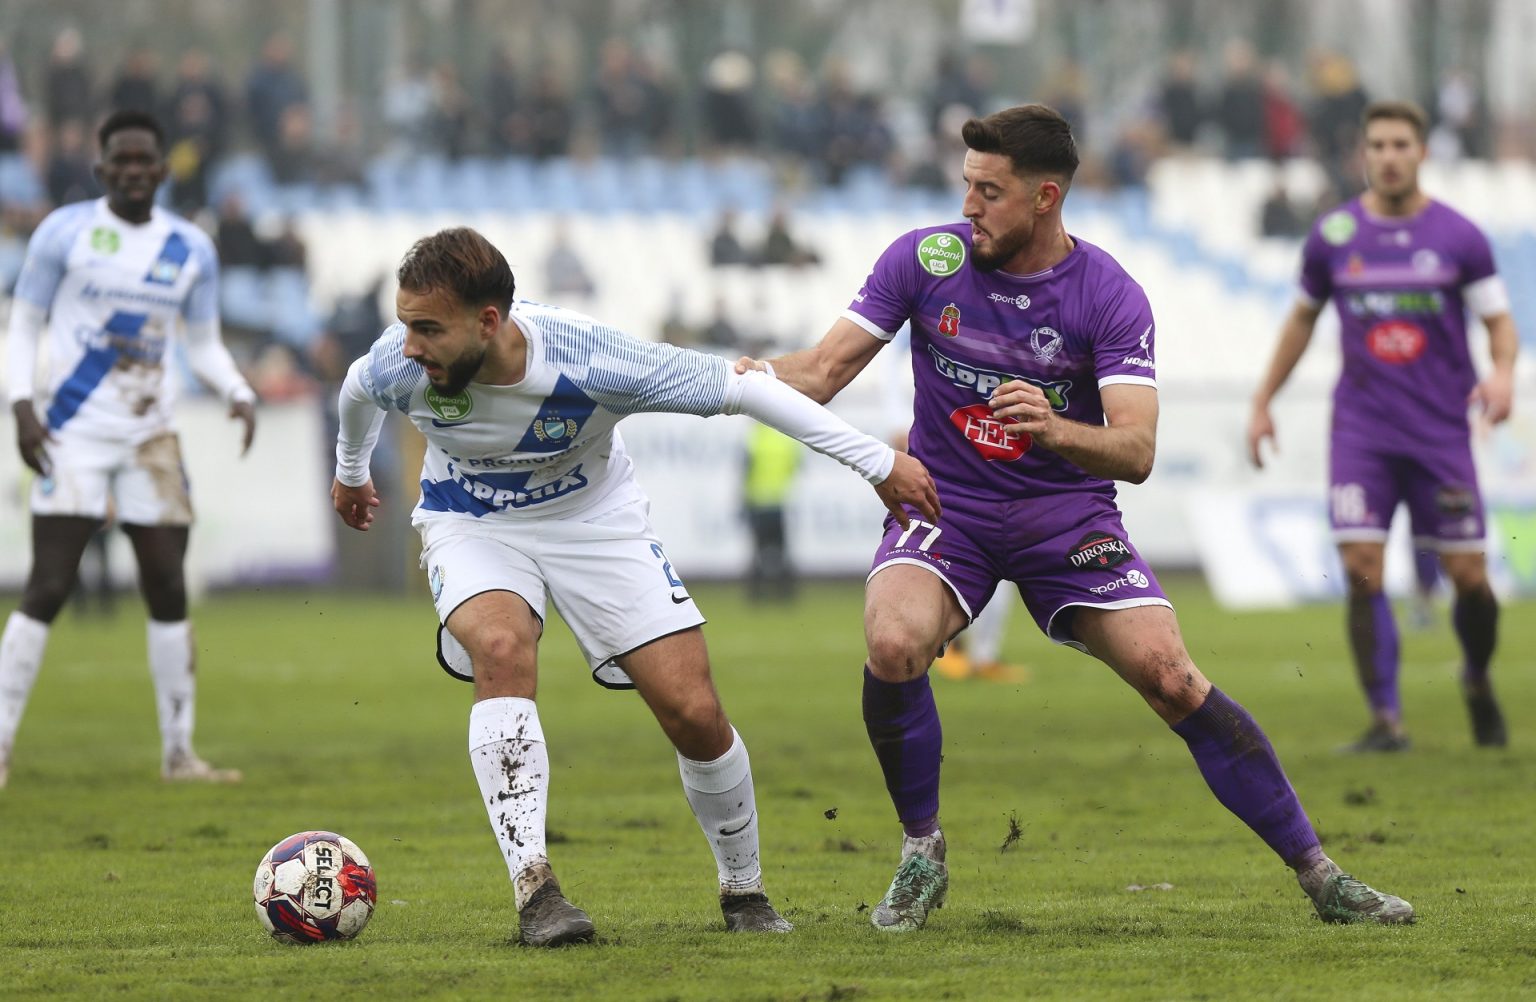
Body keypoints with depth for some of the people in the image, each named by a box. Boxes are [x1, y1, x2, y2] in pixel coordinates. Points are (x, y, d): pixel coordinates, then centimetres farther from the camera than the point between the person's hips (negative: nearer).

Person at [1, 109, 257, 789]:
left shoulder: (190, 250, 8)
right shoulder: (65, 233, -2)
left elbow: (204, 345, 13)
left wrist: (239, 394, -6)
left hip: (150, 438, 4)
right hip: (74, 433, -4)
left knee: (169, 592, 2)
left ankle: (179, 753, 11)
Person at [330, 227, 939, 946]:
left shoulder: (590, 363, -34)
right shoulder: (395, 369, -27)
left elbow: (737, 386, -24)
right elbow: (356, 392, 1)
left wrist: (877, 462, -18)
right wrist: (350, 472, 23)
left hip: (593, 520, 0)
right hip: (471, 527, 1)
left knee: (695, 713, -8)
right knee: (502, 650, -33)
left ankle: (745, 893, 17)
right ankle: (533, 888, -31)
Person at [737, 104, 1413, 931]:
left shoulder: (1109, 297, -13)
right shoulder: (924, 259, -7)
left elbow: (1136, 451, -21)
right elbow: (823, 370, -5)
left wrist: (1055, 430, -42)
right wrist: (757, 379, -27)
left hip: (1067, 513, -1)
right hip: (945, 510, 1)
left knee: (1171, 679, -14)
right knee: (893, 645, -29)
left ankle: (1318, 875, -1)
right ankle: (921, 856, -7)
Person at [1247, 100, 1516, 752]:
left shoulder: (1458, 238, -1)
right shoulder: (1333, 237, 3)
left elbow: (1500, 319, 2)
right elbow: (1303, 318, 16)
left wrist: (1502, 373, -20)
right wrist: (1263, 402, 16)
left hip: (1441, 429, 0)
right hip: (1361, 425, 0)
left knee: (1468, 575, 0)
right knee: (1362, 568, -13)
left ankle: (1478, 681, 30)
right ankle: (1385, 720, -8)